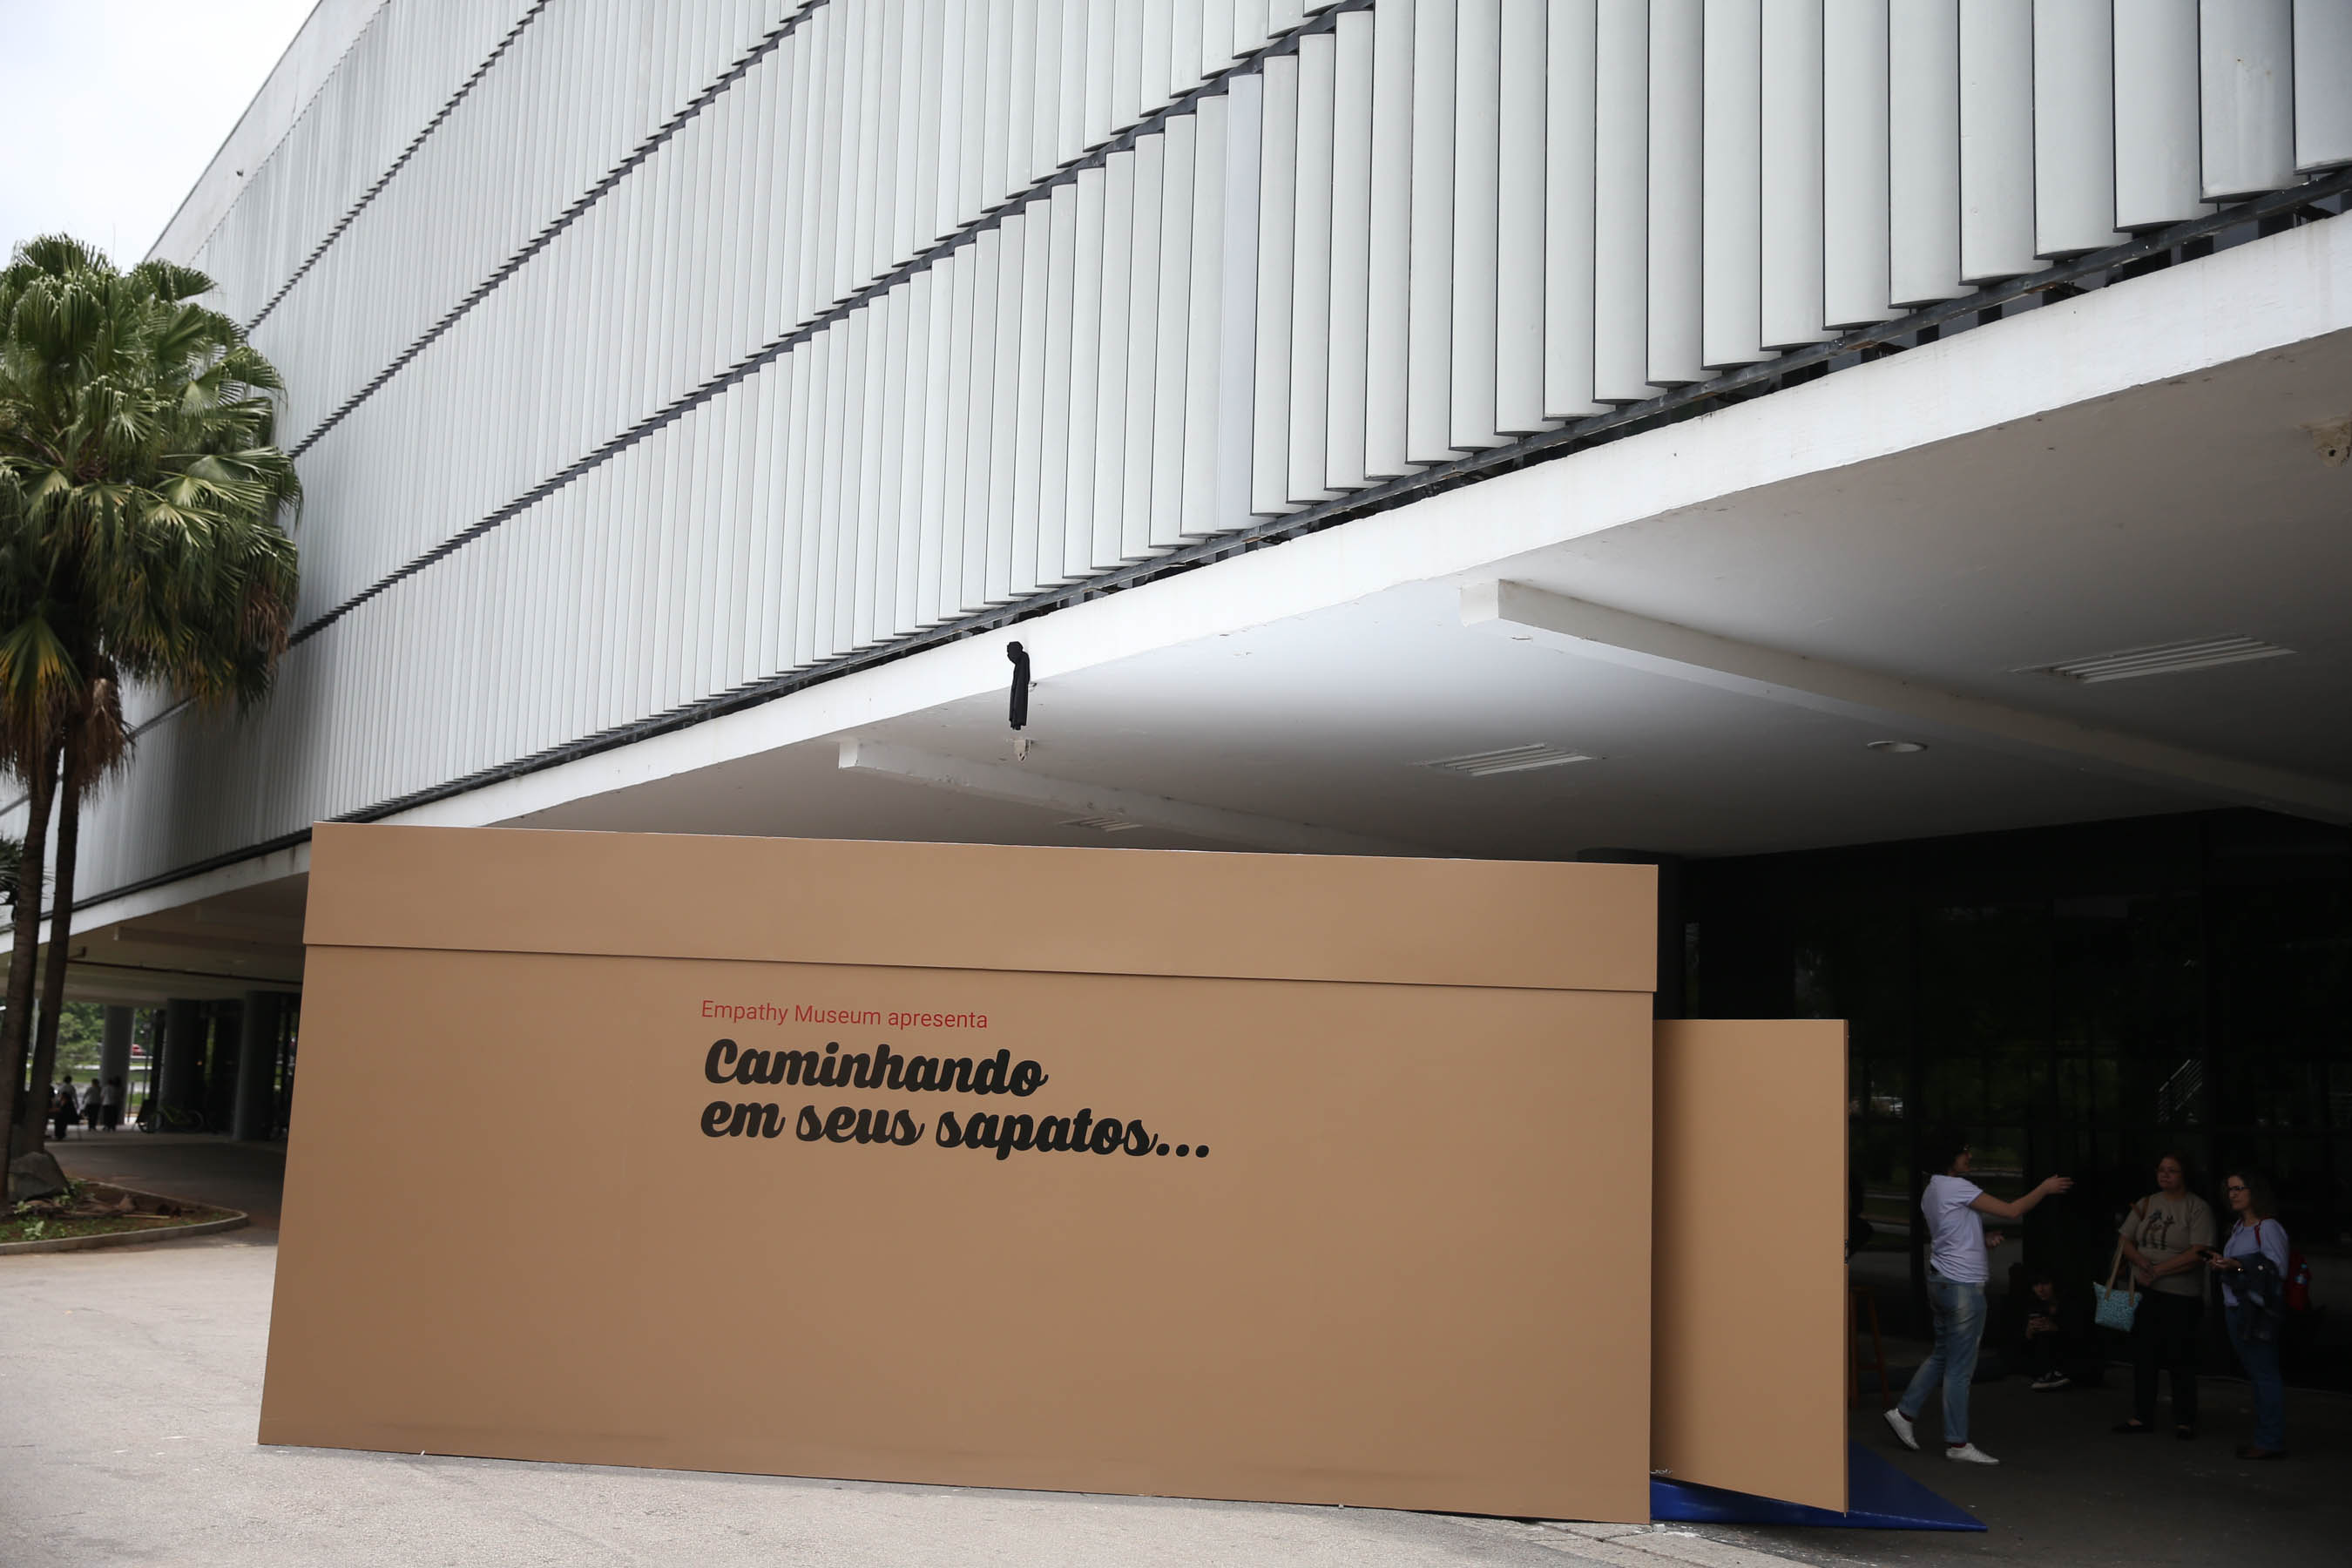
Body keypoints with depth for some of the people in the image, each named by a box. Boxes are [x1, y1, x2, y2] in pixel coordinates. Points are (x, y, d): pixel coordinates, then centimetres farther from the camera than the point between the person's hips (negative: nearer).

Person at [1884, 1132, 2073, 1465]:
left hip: (1941, 1281, 10)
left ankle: (1904, 1412, 21)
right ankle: (1958, 1444, 2)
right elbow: (2012, 1211, -17)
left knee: (1942, 1356, 19)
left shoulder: (1932, 1191, 13)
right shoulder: (1957, 1188, -17)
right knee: (1960, 1368, -3)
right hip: (1962, 1287, -10)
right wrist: (2044, 1188, -4)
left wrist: (1984, 1238, 8)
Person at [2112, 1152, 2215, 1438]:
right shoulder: (2146, 1204, 10)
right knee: (2143, 1355, 9)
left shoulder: (2197, 1208, -7)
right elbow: (2125, 1241, 11)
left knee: (2180, 1359, 1)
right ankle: (2142, 1417, 17)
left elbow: (2198, 1254, -15)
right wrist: (2140, 1261, -10)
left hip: (2181, 1296, -5)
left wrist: (2159, 1269, -15)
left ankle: (2184, 1420, 12)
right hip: (2145, 1293, 5)